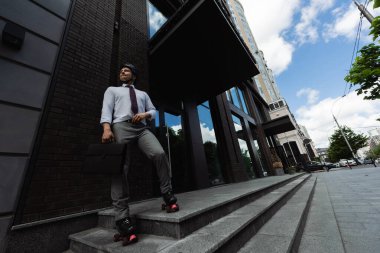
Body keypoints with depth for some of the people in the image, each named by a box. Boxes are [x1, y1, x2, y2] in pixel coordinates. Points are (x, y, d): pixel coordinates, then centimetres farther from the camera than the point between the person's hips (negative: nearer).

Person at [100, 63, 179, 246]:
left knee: (160, 154, -24)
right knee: (120, 170, -15)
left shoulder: (143, 94, 34)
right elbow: (106, 109, 7)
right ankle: (123, 220, -14)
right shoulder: (112, 90, 26)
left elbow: (153, 111, 24)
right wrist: (106, 128, -13)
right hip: (121, 127, -1)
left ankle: (168, 198, -13)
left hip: (142, 128, 2)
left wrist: (145, 114, -2)